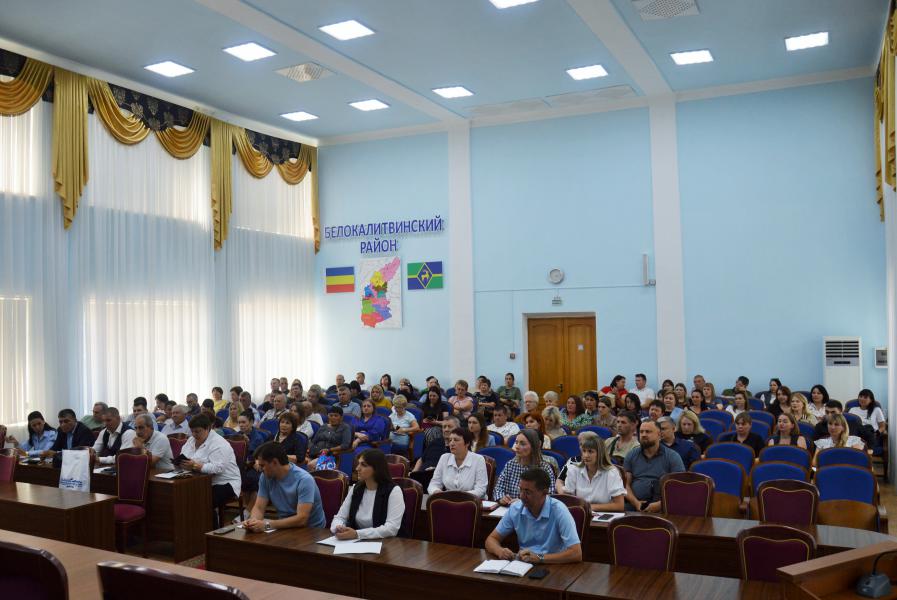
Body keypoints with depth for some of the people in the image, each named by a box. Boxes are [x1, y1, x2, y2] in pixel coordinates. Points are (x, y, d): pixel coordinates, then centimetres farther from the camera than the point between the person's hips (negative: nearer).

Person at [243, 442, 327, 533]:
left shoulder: (304, 480, -20)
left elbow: (301, 519, -26)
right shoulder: (265, 477, -2)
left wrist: (267, 525, -31)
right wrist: (253, 520, -22)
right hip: (284, 527, 5)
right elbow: (259, 508, 0)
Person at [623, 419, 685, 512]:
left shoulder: (673, 457, 6)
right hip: (634, 506, 2)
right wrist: (636, 502, -9)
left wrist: (659, 504, -13)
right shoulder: (631, 456, 15)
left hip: (661, 508, -1)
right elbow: (626, 484, 10)